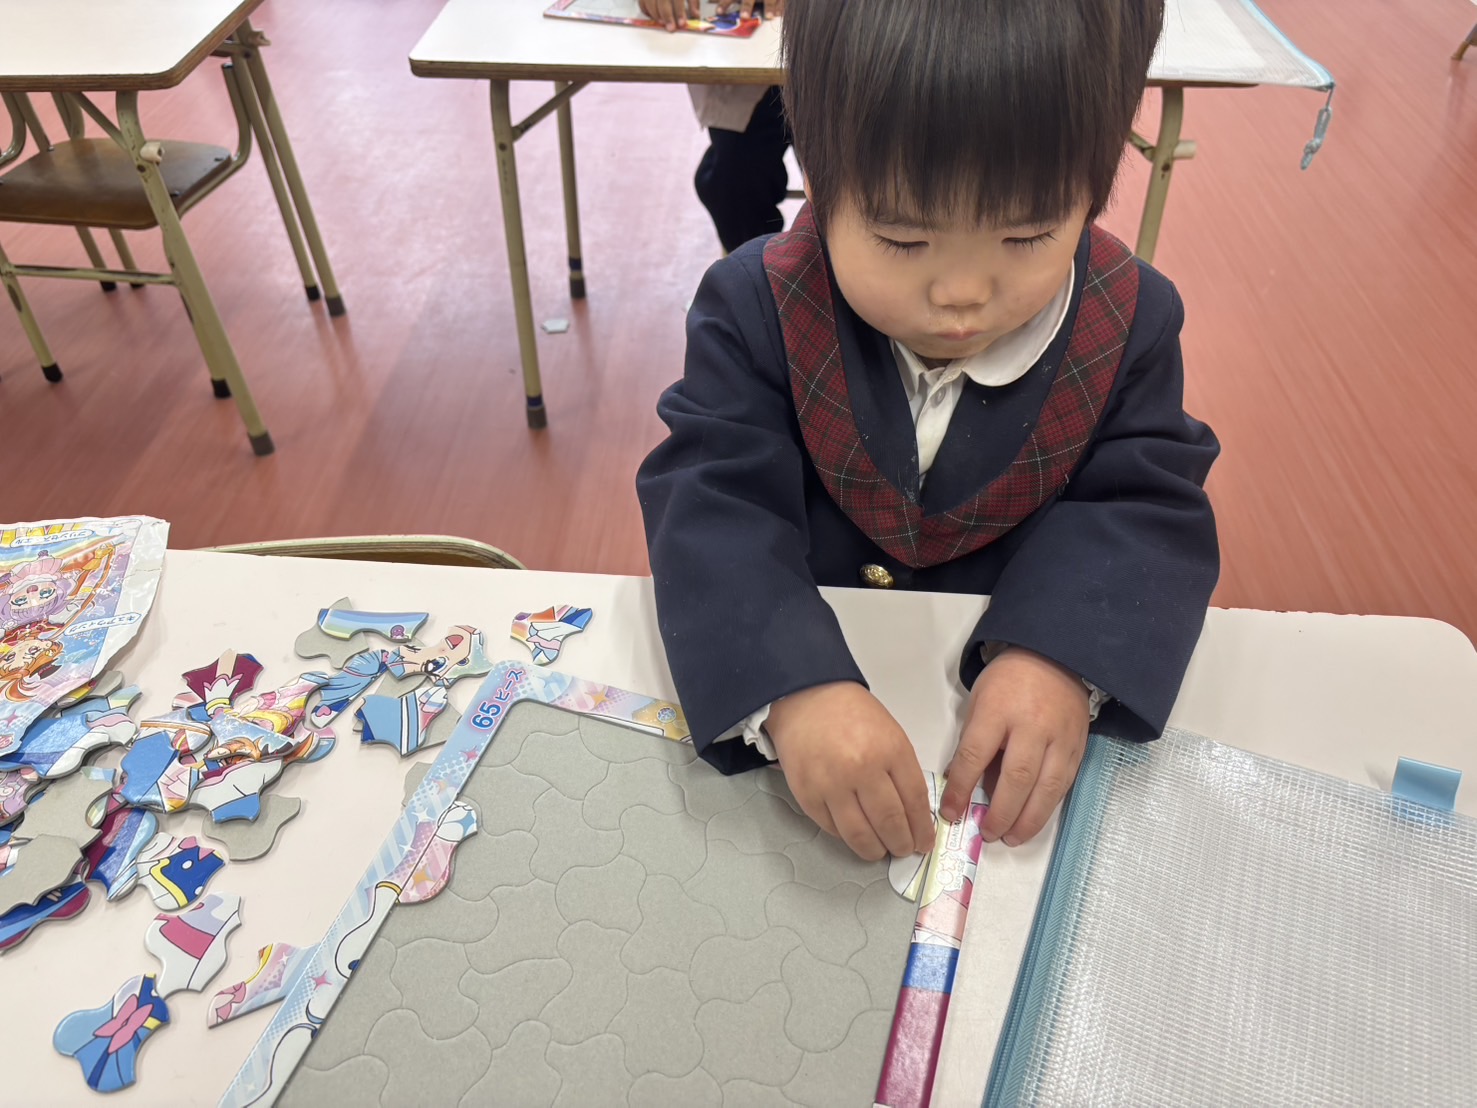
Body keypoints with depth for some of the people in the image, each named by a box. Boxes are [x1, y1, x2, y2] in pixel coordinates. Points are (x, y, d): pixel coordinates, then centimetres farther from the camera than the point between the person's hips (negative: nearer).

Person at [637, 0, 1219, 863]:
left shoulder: (1127, 322, -10)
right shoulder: (761, 308, -16)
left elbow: (1147, 506, -11)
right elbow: (712, 501, -24)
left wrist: (1063, 658, -33)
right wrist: (792, 688, -42)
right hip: (797, 650, -2)